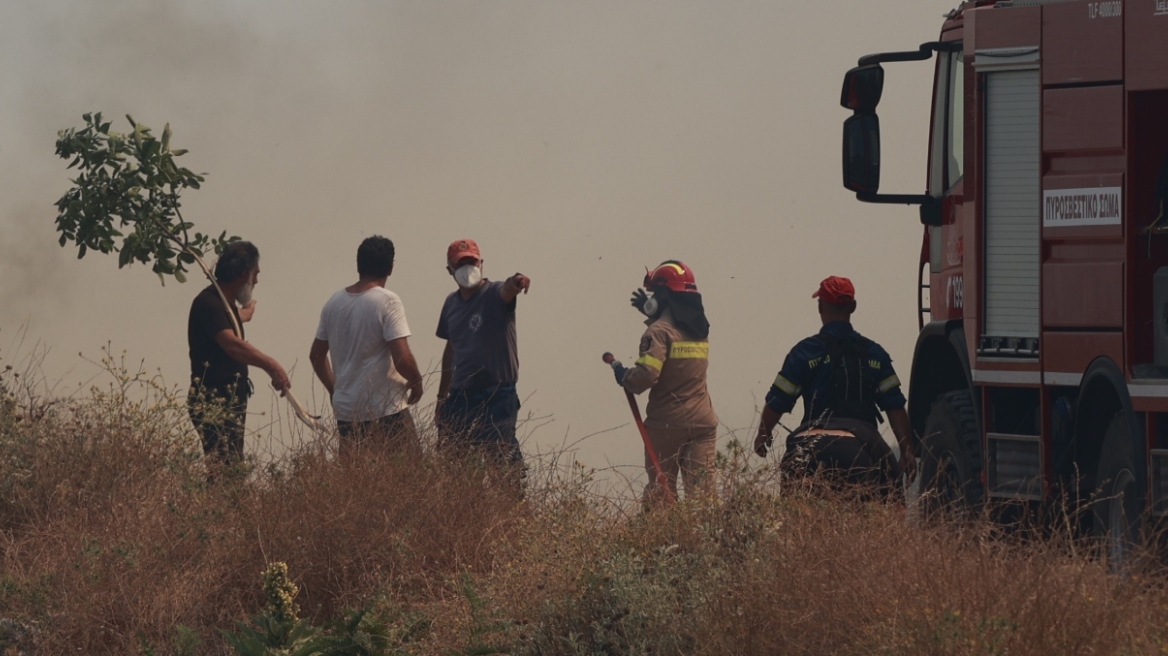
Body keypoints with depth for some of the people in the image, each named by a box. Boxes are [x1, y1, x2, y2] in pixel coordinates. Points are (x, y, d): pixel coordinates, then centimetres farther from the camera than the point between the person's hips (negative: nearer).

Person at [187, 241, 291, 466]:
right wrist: (270, 365, -43)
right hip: (213, 402, -10)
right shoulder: (208, 303, -17)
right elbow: (232, 345, -34)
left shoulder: (225, 303, 16)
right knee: (222, 467, -17)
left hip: (230, 401, 10)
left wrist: (245, 313, 66)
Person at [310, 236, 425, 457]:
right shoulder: (387, 302, -12)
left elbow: (316, 355, 17)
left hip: (345, 412, 6)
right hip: (385, 412, -6)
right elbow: (402, 359, -18)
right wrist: (416, 382, 2)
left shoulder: (334, 303, 8)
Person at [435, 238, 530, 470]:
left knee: (503, 458, -11)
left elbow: (507, 290, -32)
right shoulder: (451, 303, 12)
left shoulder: (494, 295, -7)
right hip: (460, 397, 6)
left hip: (497, 398, -6)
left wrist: (515, 283, -57)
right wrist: (442, 397, 25)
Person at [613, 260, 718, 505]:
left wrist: (624, 376, -3)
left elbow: (645, 375, -22)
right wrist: (651, 314, 34)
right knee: (702, 490, 0)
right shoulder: (700, 329, 10)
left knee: (661, 491, 4)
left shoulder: (659, 331, -12)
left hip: (667, 423, -5)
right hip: (702, 423, 5)